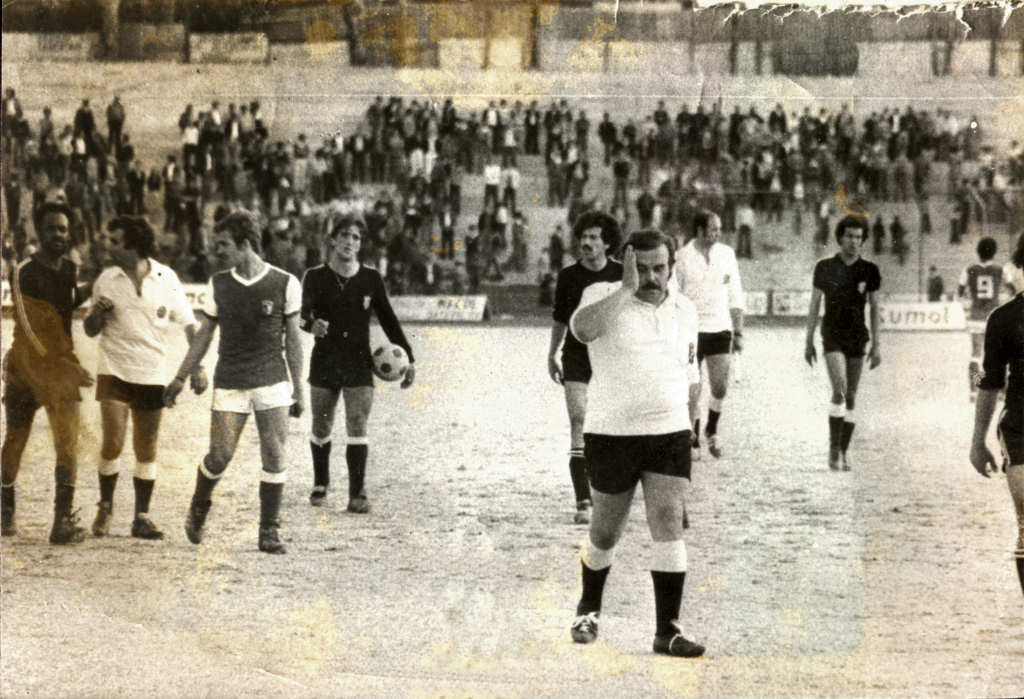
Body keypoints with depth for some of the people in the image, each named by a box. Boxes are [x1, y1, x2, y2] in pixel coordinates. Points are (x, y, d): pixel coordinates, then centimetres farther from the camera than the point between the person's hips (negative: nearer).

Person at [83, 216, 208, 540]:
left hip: (152, 376, 0)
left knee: (146, 450, 4)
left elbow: (188, 324, 5)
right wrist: (98, 313, -14)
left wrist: (197, 366, -1)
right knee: (112, 442, -10)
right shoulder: (107, 280, -1)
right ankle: (105, 507, 10)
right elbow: (90, 331, 8)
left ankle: (142, 518, 13)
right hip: (114, 372, 0)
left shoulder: (165, 279, -3)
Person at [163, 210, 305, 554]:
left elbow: (292, 339, 3)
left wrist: (298, 387, 2)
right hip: (230, 385, 1)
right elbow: (203, 335, 10)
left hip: (272, 383, -1)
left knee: (274, 459, -5)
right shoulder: (218, 285, 3)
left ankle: (269, 532, 4)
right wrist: (180, 378, 8)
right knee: (219, 457, -1)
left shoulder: (284, 284, -3)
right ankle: (198, 510, 26)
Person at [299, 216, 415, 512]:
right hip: (324, 363, 0)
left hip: (359, 365, 0)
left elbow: (388, 319, 8)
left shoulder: (370, 278, 1)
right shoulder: (315, 277, -2)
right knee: (321, 429, 8)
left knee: (357, 428, -11)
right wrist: (312, 324, -37)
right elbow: (304, 313, -12)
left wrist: (407, 358, 5)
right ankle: (320, 484, 30)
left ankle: (357, 494, -9)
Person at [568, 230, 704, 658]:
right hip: (610, 433, -3)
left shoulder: (685, 309, 10)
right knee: (605, 531, 9)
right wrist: (627, 289, -29)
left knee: (669, 523, -11)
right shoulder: (603, 296, -5)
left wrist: (694, 428, 21)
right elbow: (581, 328, -29)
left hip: (669, 434, 3)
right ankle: (589, 608, 36)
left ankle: (667, 630, -8)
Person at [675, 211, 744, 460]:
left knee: (720, 387, -4)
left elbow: (735, 295, 11)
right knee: (692, 390, -1)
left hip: (720, 329, 3)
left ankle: (712, 429, 21)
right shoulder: (683, 257, -4)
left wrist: (738, 332, 8)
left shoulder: (726, 254, 6)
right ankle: (694, 440, 13)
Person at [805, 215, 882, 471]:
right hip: (833, 337, -2)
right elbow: (814, 305, 5)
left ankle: (843, 453, 10)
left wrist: (876, 345, 4)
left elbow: (874, 308, 8)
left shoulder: (869, 270, 3)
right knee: (840, 389, -20)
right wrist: (809, 341, 4)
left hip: (857, 339, 2)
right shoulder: (825, 267, 0)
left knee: (851, 397, 3)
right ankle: (833, 448, -13)